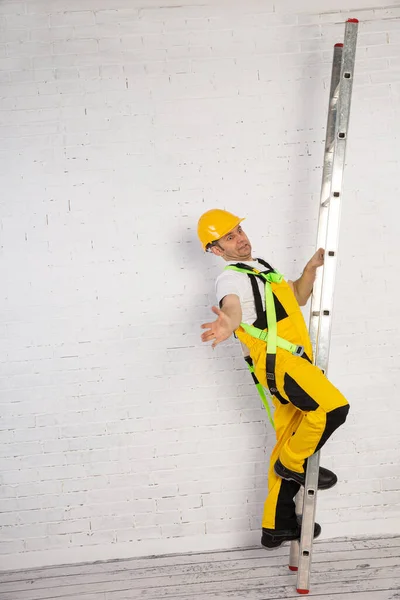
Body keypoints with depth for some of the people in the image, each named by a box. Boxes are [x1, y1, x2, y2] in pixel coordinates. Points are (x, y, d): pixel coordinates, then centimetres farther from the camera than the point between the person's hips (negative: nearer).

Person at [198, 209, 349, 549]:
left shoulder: (262, 269, 23)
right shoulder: (231, 279, -6)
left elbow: (299, 298, 34)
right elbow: (232, 307, -29)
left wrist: (311, 268, 17)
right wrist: (227, 325, -53)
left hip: (294, 362, 9)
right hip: (275, 359, -9)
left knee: (288, 443, 11)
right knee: (333, 407, -26)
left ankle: (277, 526, 17)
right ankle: (295, 464, -4)